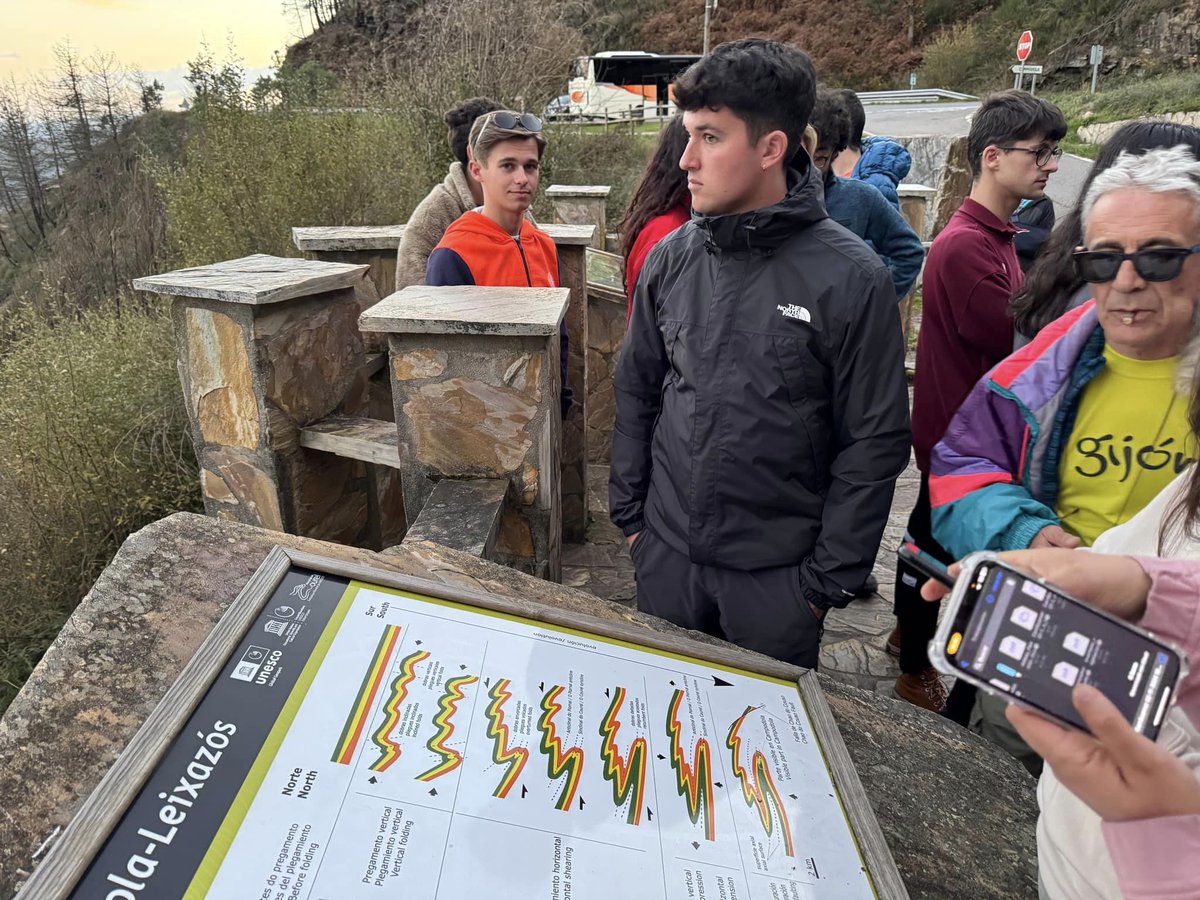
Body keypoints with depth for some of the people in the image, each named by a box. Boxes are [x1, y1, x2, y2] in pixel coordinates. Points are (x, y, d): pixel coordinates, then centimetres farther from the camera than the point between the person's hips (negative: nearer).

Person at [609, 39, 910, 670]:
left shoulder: (850, 277, -15)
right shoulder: (670, 259, -2)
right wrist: (629, 512, 5)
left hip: (778, 571, -3)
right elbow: (636, 393, 6)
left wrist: (829, 579, -9)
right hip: (665, 553, 4)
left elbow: (875, 442, -11)